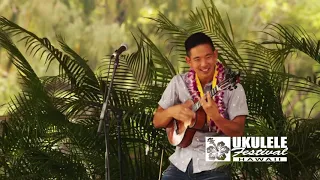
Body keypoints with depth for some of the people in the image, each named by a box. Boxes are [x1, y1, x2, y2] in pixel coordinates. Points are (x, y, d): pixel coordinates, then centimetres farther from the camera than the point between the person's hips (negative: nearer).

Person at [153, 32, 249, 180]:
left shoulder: (231, 88, -5)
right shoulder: (179, 83, 4)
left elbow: (238, 132, -10)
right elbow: (157, 122, 7)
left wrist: (215, 116, -27)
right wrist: (171, 111, -15)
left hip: (214, 167, -3)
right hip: (180, 163, 3)